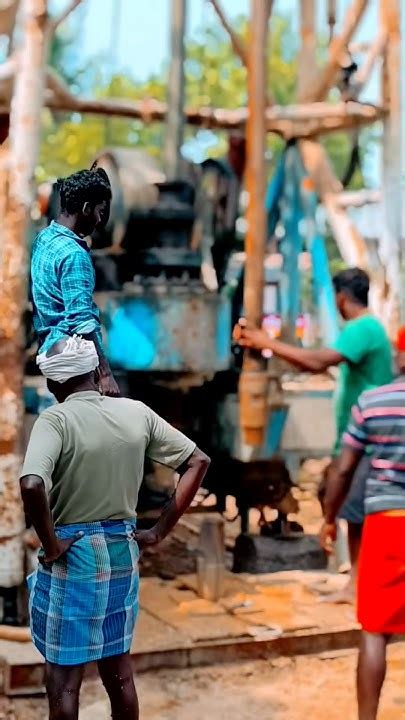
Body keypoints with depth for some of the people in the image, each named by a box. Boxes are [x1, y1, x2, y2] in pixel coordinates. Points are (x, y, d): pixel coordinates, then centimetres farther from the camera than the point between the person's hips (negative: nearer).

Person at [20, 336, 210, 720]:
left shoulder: (56, 419, -16)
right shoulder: (136, 412, 0)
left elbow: (31, 485, -32)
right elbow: (198, 462, 4)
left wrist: (50, 545, -17)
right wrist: (159, 531, 4)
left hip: (71, 555, -5)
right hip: (123, 552, 5)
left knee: (63, 678, 7)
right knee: (119, 668, 19)